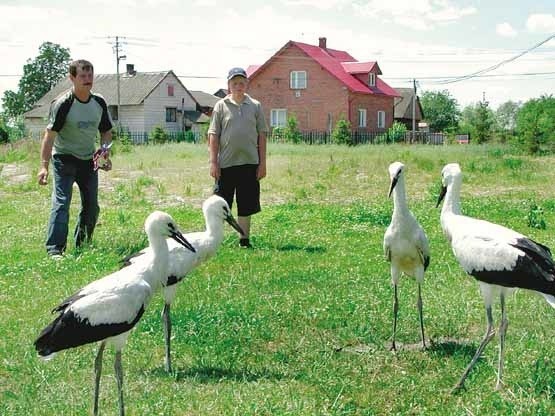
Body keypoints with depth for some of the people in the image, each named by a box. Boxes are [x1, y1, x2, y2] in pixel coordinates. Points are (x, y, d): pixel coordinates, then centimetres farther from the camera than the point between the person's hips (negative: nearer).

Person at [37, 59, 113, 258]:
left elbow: (106, 132, 11)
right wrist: (44, 166, -25)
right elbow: (50, 134, -18)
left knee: (92, 206, 8)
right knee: (61, 203, -16)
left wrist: (106, 156, -5)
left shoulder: (99, 103, 0)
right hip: (64, 159, -6)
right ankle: (54, 250, -17)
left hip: (88, 160, 6)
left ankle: (82, 246, 24)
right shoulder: (62, 104, -17)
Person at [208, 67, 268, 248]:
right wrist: (213, 162, -5)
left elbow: (261, 135, 8)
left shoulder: (255, 106, 7)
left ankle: (244, 239, 18)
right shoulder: (221, 106, 3)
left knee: (246, 205, 8)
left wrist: (262, 163, 3)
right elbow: (213, 135, 1)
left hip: (249, 163, 2)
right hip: (226, 163, -2)